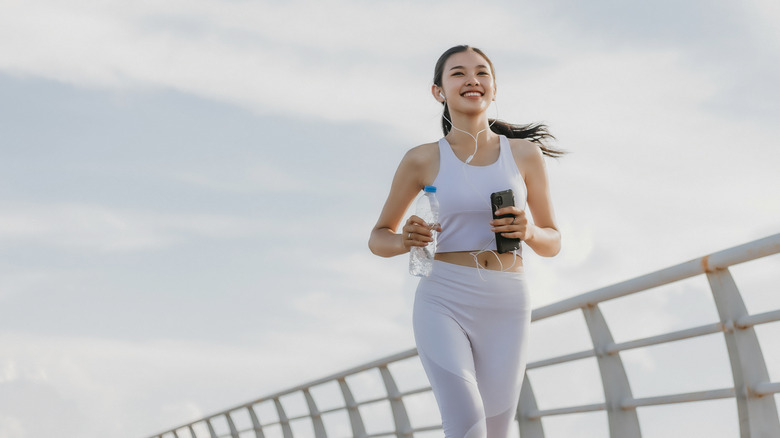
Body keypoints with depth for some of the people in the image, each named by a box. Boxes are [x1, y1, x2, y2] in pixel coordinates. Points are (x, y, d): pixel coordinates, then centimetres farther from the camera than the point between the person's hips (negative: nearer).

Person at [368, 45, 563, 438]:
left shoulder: (525, 153, 7)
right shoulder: (422, 159, 4)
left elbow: (552, 243, 13)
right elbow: (378, 239, 12)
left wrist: (528, 231, -11)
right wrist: (406, 240, -11)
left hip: (505, 310, 2)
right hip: (443, 303, -2)